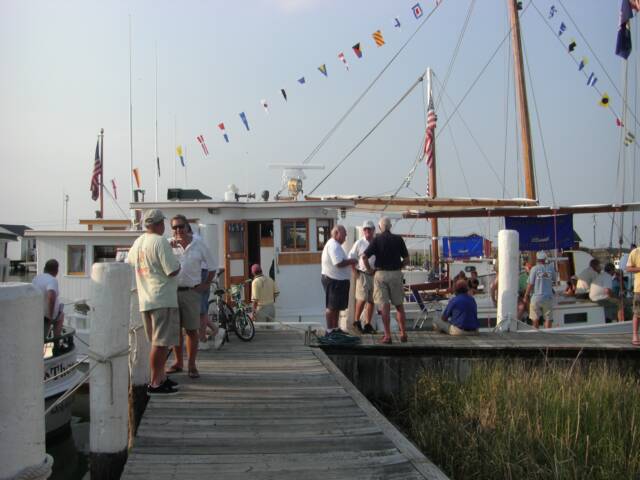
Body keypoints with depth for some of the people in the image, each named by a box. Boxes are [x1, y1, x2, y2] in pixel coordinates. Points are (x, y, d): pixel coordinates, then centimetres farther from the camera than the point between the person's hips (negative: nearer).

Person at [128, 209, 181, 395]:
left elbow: (128, 263, 26)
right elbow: (173, 271, -18)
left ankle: (161, 377, 26)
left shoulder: (138, 242, 12)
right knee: (160, 343, -5)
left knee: (159, 343, 18)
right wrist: (178, 263, 3)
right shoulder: (160, 242, -14)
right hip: (162, 299, -9)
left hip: (145, 300, 9)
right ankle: (155, 384, -3)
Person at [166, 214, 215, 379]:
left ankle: (191, 365, 8)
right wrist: (170, 247, -28)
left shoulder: (198, 244, 1)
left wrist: (206, 284, 2)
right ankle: (178, 362, 24)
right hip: (172, 291, 1)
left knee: (192, 329, 1)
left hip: (191, 292, -1)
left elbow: (211, 266, 9)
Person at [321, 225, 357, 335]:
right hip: (333, 280, -11)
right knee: (331, 306, -3)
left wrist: (349, 261, 8)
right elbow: (339, 263, -26)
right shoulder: (333, 245, -18)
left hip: (339, 280, 11)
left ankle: (335, 328, 24)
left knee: (337, 306, 16)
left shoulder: (335, 245, 17)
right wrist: (351, 261, -12)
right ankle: (329, 330, 3)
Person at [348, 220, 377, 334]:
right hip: (363, 274, -4)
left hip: (375, 274, 4)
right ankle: (356, 321, 7)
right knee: (362, 298, -11)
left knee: (371, 300, 7)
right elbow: (351, 258, 1)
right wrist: (355, 272, -4)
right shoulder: (359, 243, -1)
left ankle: (367, 324, 15)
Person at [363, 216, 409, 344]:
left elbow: (365, 256, -12)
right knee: (399, 305, 12)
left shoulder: (376, 239, -3)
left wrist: (369, 269, 1)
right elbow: (406, 259, 3)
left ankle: (387, 336, -2)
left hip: (381, 273, -1)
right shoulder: (398, 239, 2)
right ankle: (403, 334, 13)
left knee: (385, 305, -1)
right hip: (396, 273, 2)